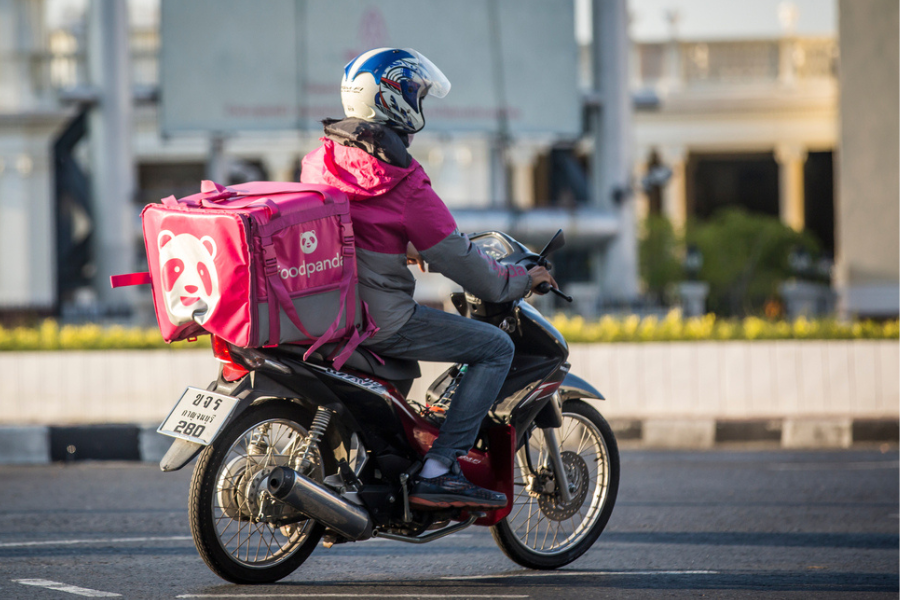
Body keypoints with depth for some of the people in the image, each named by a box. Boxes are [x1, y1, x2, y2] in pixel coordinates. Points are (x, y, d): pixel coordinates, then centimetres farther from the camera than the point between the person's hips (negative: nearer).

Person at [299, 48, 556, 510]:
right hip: (378, 322, -8)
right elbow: (461, 263, -10)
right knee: (495, 348, -1)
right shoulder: (404, 185, -17)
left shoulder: (318, 161, 5)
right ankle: (436, 472, -8)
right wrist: (523, 280, 6)